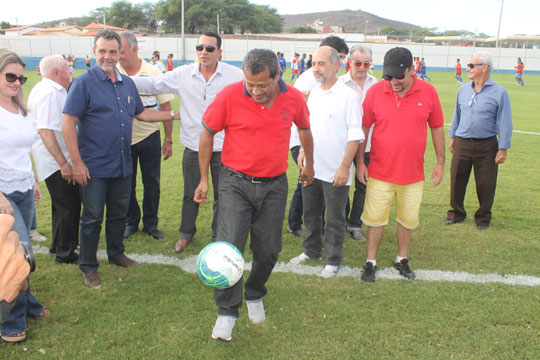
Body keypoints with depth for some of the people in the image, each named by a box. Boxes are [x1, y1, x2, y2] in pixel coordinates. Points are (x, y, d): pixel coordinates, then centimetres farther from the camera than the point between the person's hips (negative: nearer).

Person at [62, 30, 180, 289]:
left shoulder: (127, 83, 9)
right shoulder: (84, 83, -10)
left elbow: (141, 113, 22)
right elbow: (68, 123, -13)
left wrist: (175, 115, 16)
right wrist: (77, 162, -17)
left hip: (122, 165, 6)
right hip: (94, 167, -6)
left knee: (119, 213, 18)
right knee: (92, 218, 3)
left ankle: (116, 254, 38)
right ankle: (88, 267, 18)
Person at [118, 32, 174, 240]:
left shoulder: (153, 72, -5)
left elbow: (165, 106, 0)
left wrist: (168, 139, 1)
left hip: (149, 136, 0)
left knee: (152, 183, 7)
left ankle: (150, 224, 24)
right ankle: (131, 222, 28)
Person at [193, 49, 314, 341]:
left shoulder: (293, 98, -5)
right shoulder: (229, 96, -13)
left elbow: (304, 129, 16)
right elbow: (207, 134, -1)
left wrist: (309, 165, 27)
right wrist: (204, 179, 2)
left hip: (274, 185, 2)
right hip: (236, 183, -2)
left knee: (268, 250, 9)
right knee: (229, 247, -10)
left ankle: (255, 296, 36)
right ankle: (227, 312, 5)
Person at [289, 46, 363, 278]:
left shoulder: (348, 96, -13)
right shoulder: (314, 94, 8)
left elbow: (355, 136, -14)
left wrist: (344, 167, -18)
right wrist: (303, 151, 13)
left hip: (335, 172, -6)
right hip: (312, 167, 6)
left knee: (334, 219, 6)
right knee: (310, 213, 19)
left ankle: (334, 261, 22)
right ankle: (312, 251, 37)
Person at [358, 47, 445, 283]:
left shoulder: (428, 92, -5)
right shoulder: (375, 91, -8)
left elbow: (437, 128, 5)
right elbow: (363, 128, 0)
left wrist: (440, 163, 6)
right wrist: (360, 162, -1)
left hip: (413, 173, 2)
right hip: (380, 172, -1)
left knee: (408, 219, 14)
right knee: (375, 219, 5)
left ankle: (402, 259, 34)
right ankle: (371, 262, 22)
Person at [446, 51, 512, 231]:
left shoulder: (499, 93, -7)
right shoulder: (464, 90, 7)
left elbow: (504, 123, -6)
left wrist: (503, 148, -9)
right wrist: (452, 137, 17)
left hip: (486, 145, -4)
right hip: (462, 143, 4)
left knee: (485, 184, 5)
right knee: (457, 179, 8)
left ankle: (483, 218, 23)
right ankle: (456, 213, 26)